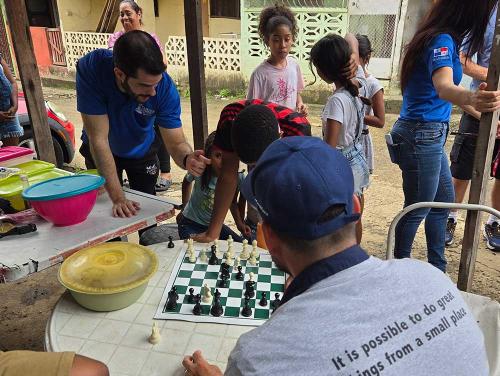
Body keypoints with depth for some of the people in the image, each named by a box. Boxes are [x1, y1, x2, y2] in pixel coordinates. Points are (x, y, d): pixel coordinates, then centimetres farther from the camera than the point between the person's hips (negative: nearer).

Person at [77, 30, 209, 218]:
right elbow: (99, 138, -36)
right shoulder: (91, 69, -37)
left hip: (142, 151, 1)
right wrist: (118, 198, -39)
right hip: (100, 153, -1)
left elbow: (177, 143, -29)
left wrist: (187, 159, -54)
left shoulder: (165, 87, -33)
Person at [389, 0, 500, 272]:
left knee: (444, 201, 19)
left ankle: (437, 269, 33)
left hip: (430, 136, 10)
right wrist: (472, 98, -58)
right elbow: (443, 87, -37)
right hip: (423, 135, -10)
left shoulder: (441, 38, 13)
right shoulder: (442, 40, -18)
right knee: (418, 208, 3)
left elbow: (446, 88, 24)